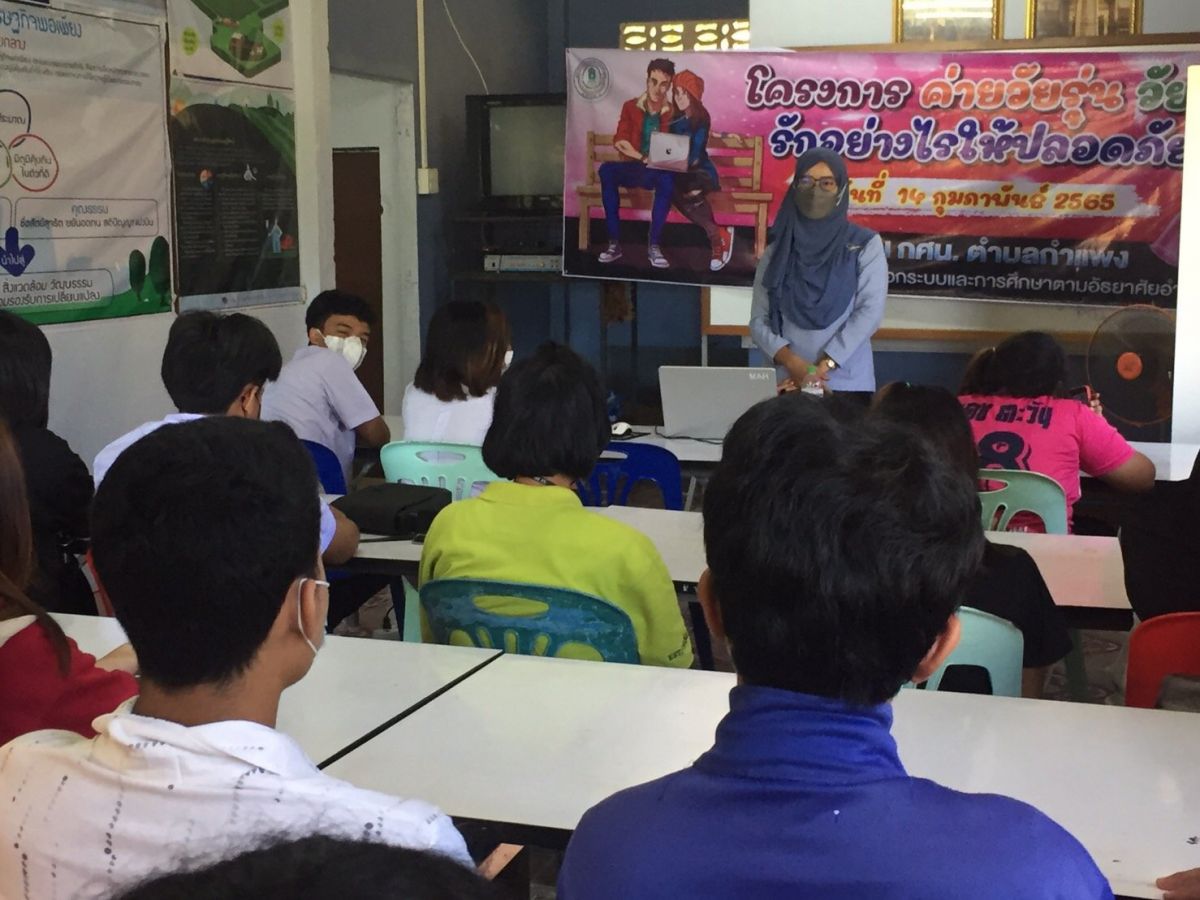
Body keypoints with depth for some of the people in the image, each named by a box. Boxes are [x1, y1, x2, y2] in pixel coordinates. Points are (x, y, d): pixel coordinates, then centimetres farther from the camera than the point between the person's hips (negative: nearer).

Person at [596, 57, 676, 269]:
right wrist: (643, 158, -18)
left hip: (658, 172, -1)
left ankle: (655, 245, -34)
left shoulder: (673, 113, 3)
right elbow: (619, 142, -3)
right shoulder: (630, 107, 6)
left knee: (668, 178, -39)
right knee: (607, 170, -33)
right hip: (632, 169, 1)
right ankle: (614, 242, -34)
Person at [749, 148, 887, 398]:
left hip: (849, 386, -1)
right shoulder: (776, 253, 9)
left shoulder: (866, 245, 3)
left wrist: (824, 366, -14)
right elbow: (758, 320, 4)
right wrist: (792, 362, -13)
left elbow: (870, 311, -6)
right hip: (790, 385, 2)